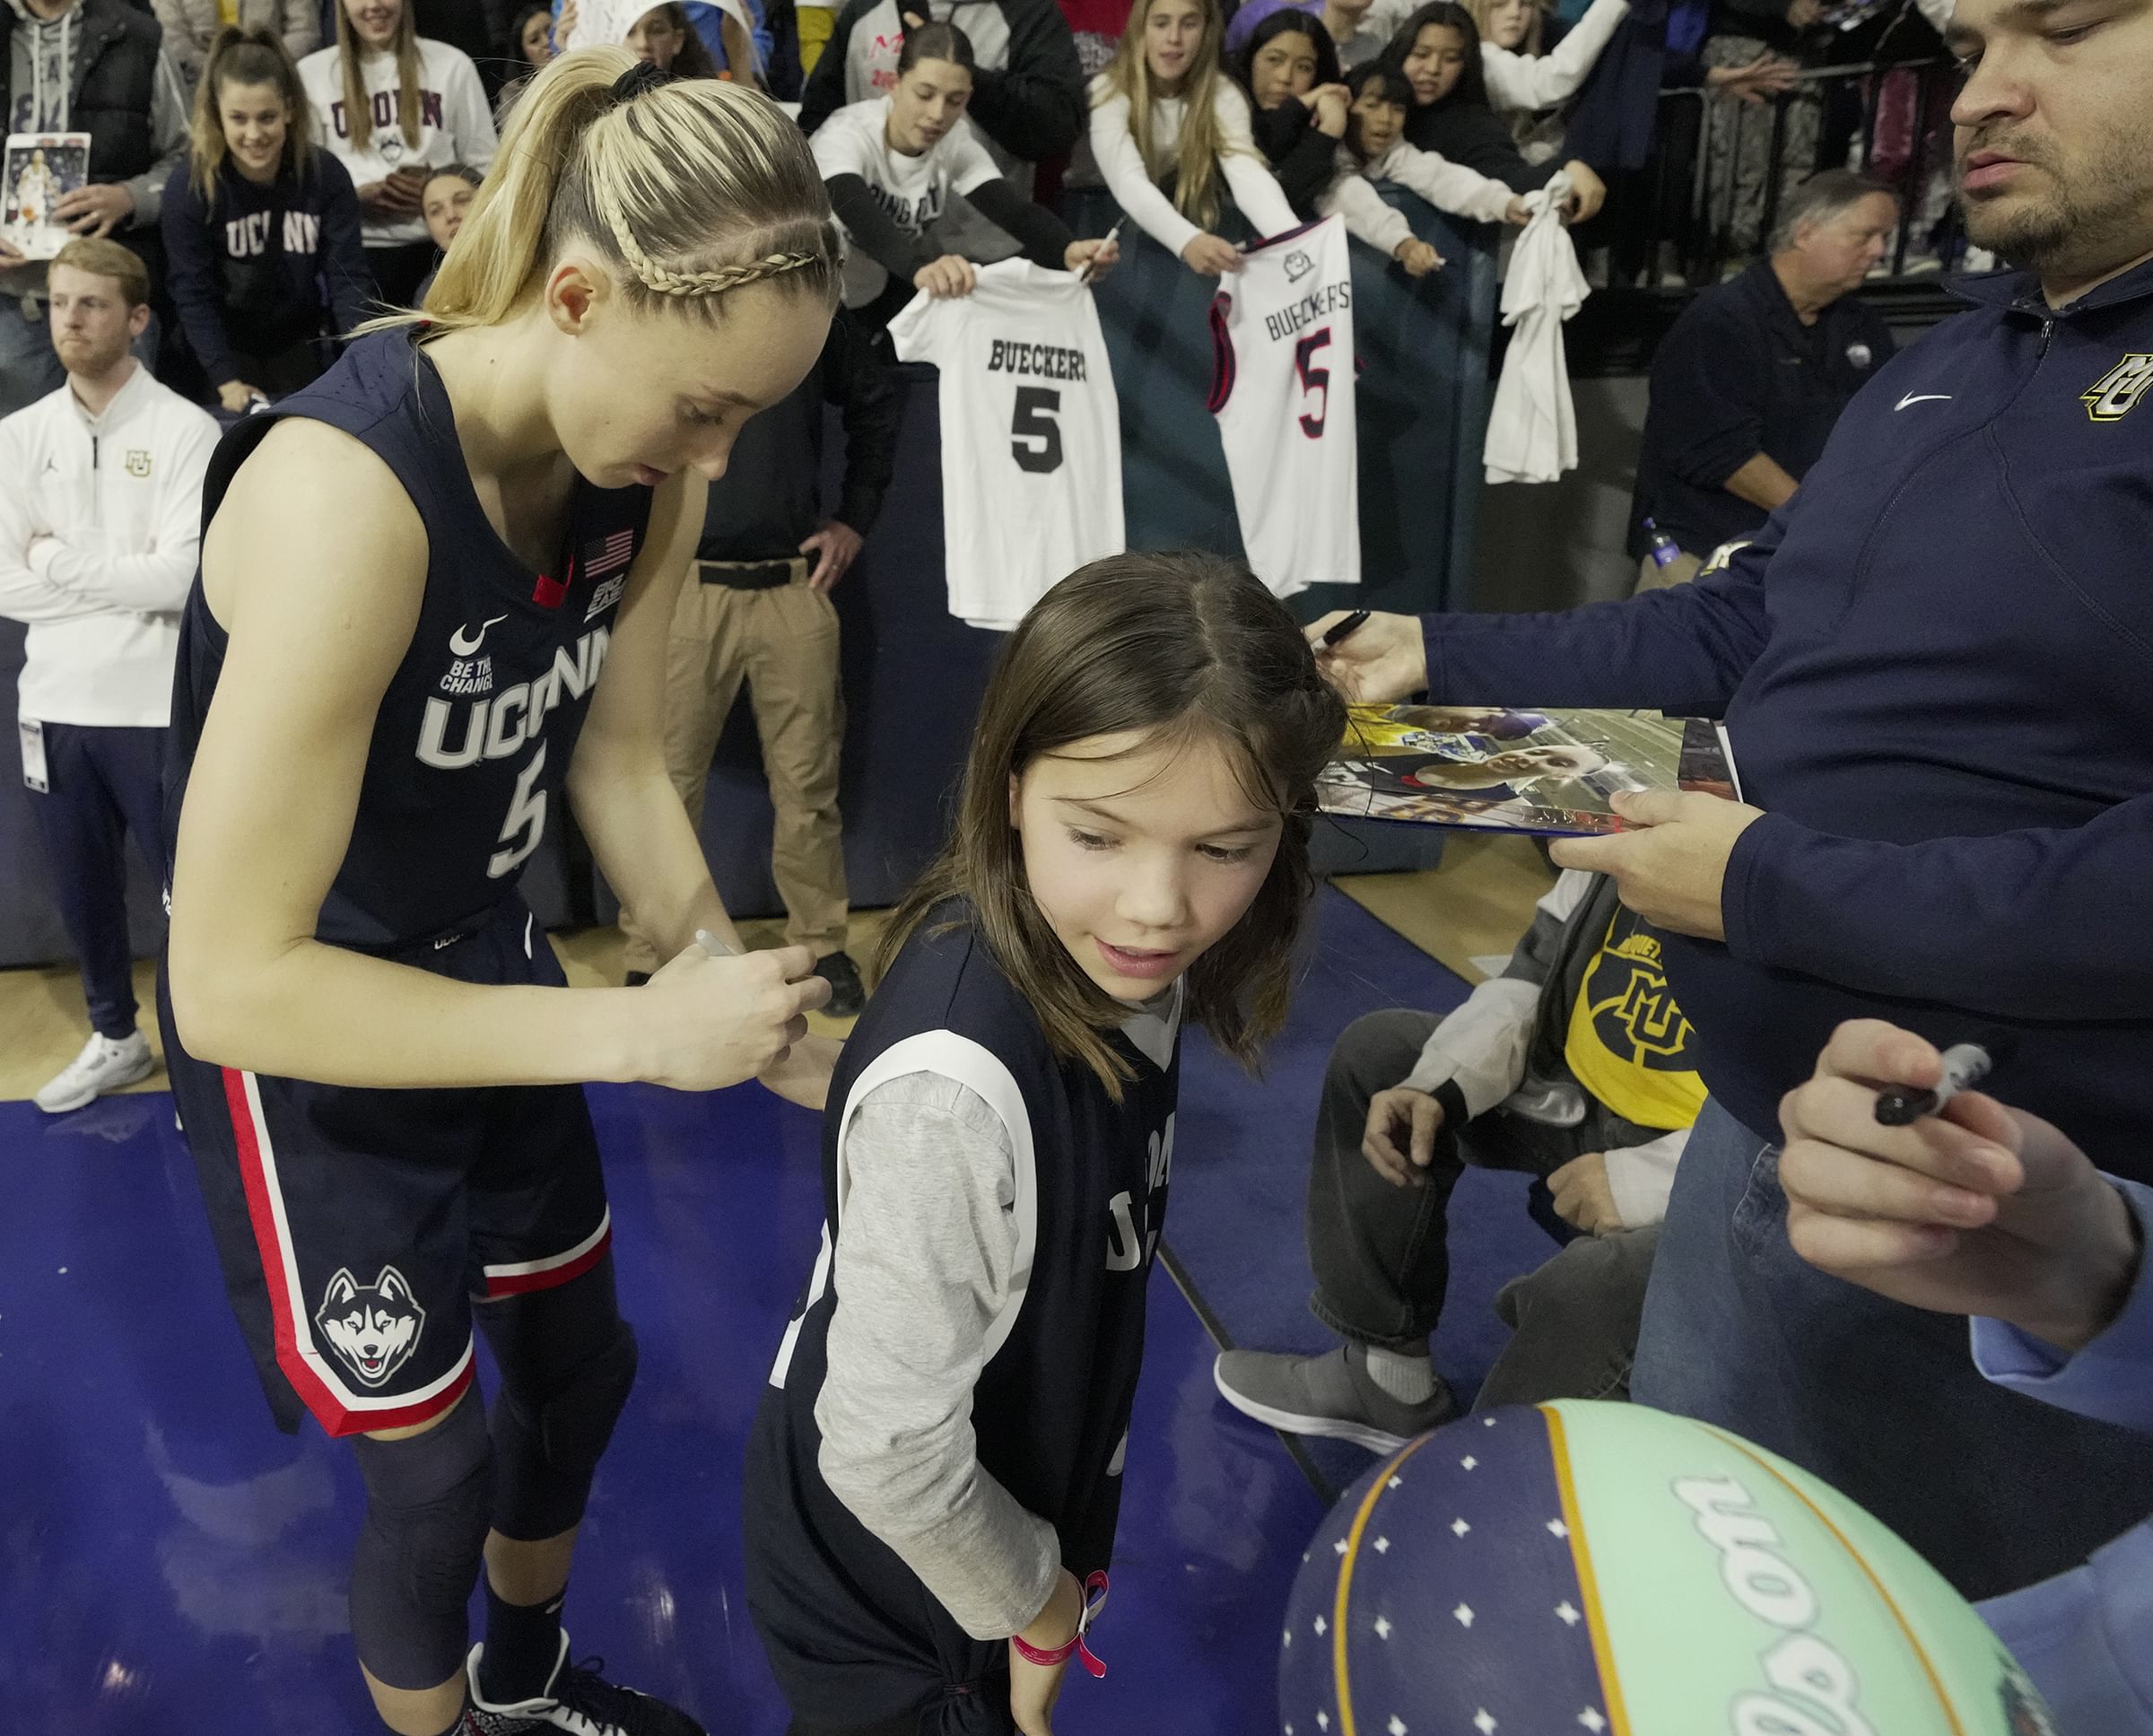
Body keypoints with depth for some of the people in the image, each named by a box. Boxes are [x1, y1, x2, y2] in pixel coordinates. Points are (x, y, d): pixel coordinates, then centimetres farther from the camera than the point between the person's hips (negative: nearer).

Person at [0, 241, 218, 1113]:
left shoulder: (185, 430, -9)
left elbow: (183, 578, -18)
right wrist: (122, 578, -9)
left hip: (157, 705, -5)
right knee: (82, 888, 17)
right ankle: (115, 1037, 36)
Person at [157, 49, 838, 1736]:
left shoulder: (641, 465, -14)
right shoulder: (348, 497, -36)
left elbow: (620, 764, -2)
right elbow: (230, 982, -32)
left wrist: (750, 1012, -14)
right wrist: (638, 1032, -32)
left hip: (490, 972, 7)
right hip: (303, 1033, -7)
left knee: (583, 1360, 23)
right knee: (435, 1463, 9)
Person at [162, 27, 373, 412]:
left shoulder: (326, 175, -13)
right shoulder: (189, 186, -18)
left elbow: (347, 275, -15)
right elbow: (193, 293, -17)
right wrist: (225, 380, -26)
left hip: (300, 344, 2)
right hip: (225, 348, -2)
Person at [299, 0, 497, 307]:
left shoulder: (451, 64, 7)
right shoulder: (312, 72, 7)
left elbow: (485, 166, 9)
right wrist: (358, 195, -12)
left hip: (438, 247, 0)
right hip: (354, 252, 0)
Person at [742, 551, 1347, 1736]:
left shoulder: (1117, 971, -14)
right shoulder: (955, 1084, -38)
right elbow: (889, 1452, -28)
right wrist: (1029, 1601, -11)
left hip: (1026, 1495, 7)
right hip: (894, 1603, -6)